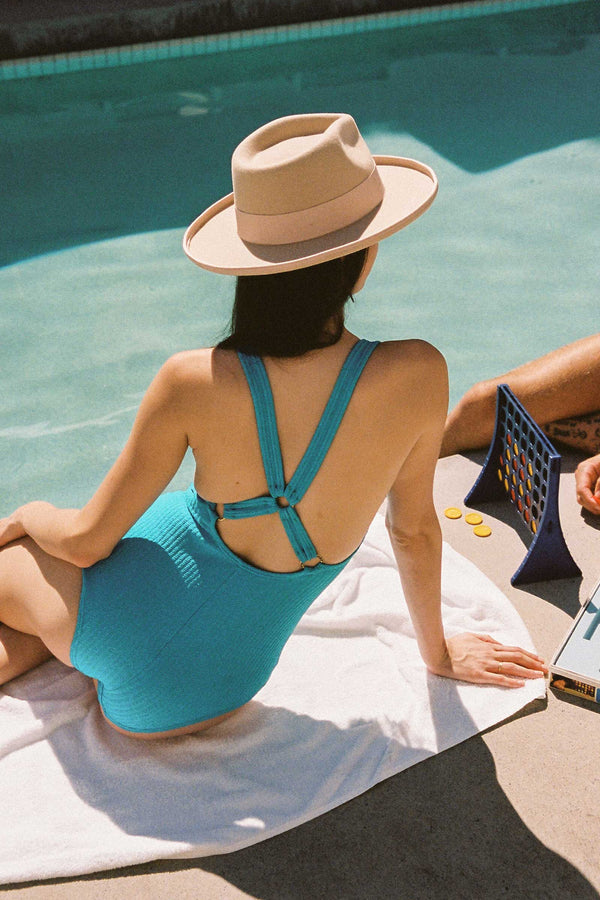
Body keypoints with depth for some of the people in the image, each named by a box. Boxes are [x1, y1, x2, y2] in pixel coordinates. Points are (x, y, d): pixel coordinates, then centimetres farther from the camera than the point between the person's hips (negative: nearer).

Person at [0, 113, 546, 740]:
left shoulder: (194, 383, -24)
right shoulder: (418, 376, -21)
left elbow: (85, 541, -10)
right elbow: (414, 531, -3)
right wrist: (438, 652, 16)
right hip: (220, 684, 4)